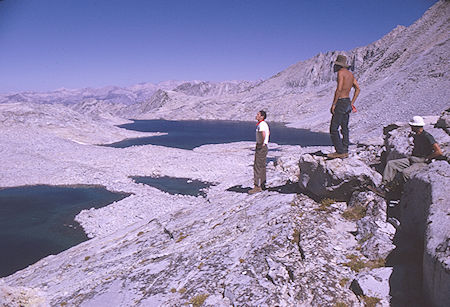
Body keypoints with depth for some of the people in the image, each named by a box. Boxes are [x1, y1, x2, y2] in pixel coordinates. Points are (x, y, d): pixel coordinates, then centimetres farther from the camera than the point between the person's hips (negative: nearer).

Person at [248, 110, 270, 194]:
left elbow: (264, 134, -39)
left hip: (261, 148, -10)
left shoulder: (261, 124, -19)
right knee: (262, 166, 16)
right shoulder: (264, 124, 13)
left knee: (257, 167, -8)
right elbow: (268, 133, 31)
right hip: (263, 148, 10)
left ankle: (257, 187, -5)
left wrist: (263, 143, -25)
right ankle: (262, 184, 26)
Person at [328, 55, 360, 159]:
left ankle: (340, 151, -7)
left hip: (341, 102, -9)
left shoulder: (341, 72, -12)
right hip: (348, 102, 9)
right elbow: (358, 89, 18)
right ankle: (345, 151, 15)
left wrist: (333, 104, -17)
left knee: (333, 128, -6)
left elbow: (339, 89, -21)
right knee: (344, 128, 11)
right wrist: (352, 103, 17)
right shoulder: (350, 74, 15)